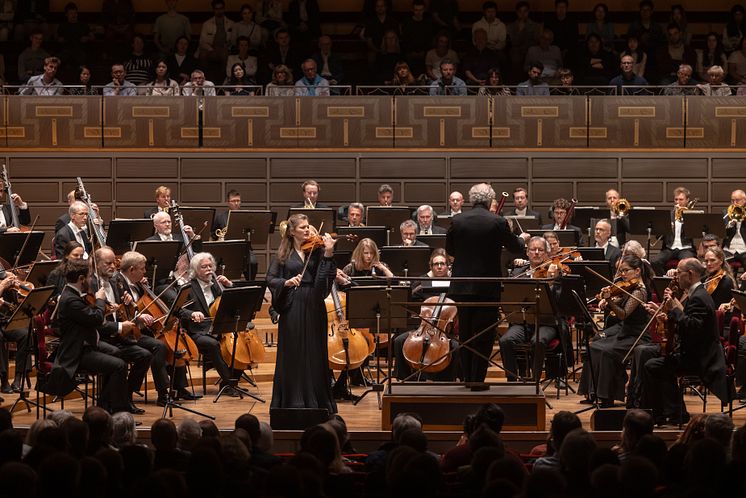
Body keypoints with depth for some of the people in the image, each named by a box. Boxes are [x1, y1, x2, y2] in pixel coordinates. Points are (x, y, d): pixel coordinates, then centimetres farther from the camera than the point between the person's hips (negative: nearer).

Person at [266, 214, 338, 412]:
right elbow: (270, 279, 3)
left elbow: (329, 277, -7)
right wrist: (286, 282, -15)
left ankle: (316, 401, 11)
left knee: (314, 353, 4)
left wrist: (328, 253, -19)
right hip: (292, 307, 0)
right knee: (292, 354, 3)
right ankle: (292, 401, 10)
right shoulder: (284, 253, 6)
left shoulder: (316, 250, 4)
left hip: (313, 306, 0)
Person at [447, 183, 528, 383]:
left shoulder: (457, 221, -3)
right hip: (487, 288, -3)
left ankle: (467, 379, 18)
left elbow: (449, 250, 8)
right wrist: (522, 238, 27)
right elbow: (515, 247, 5)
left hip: (462, 286, 3)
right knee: (484, 337, 3)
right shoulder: (498, 222, -10)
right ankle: (477, 379, 2)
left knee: (465, 334, 14)